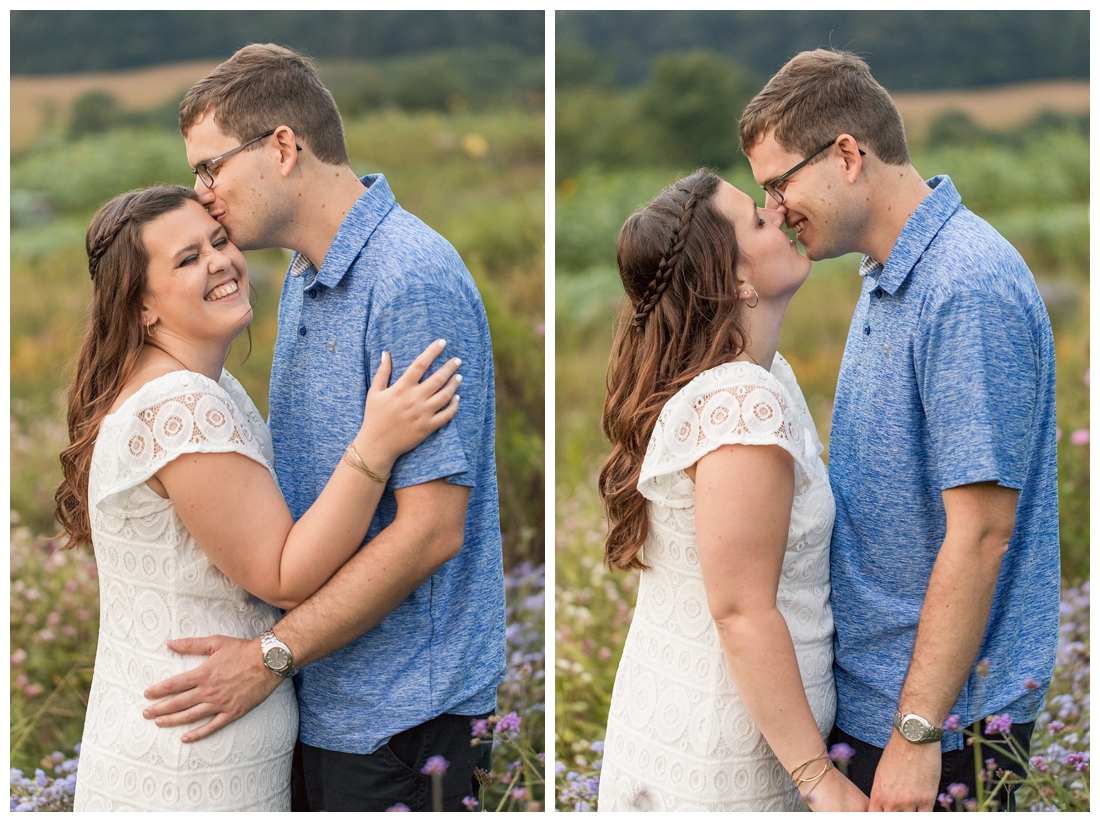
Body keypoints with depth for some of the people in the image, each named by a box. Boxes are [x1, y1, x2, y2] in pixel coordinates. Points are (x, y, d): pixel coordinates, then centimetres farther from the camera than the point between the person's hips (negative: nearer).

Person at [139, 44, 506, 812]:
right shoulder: (305, 279, 12)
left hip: (398, 712, -9)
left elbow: (430, 529, -23)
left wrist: (268, 658, -20)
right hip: (321, 693, 9)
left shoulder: (413, 281, -19)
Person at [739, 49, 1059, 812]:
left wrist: (917, 732, -23)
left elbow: (980, 533, -24)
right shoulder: (888, 276, 10)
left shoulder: (969, 291, -21)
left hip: (944, 715, -9)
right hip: (862, 691, 9)